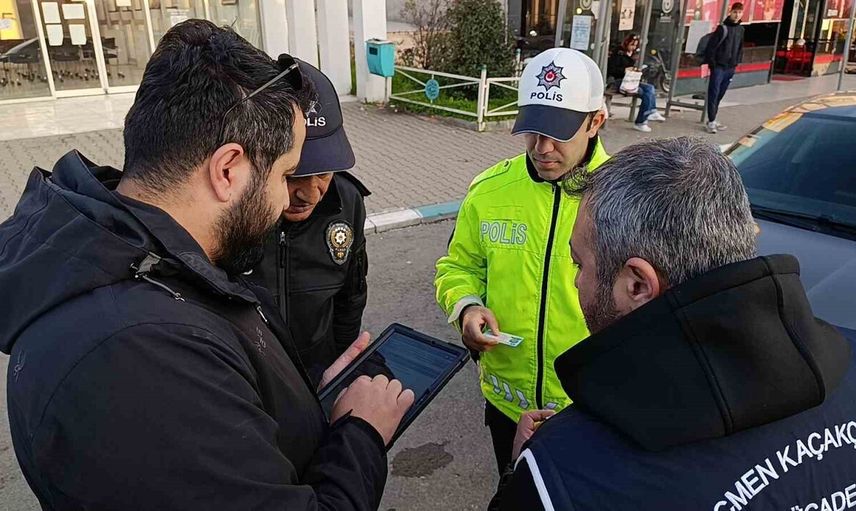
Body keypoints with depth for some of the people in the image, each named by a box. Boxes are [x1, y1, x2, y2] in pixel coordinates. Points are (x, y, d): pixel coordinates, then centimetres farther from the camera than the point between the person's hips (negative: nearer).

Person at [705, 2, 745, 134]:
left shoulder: (740, 29, 12)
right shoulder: (723, 28, -8)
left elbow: (740, 47, 20)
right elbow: (711, 46, -11)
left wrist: (737, 63, 12)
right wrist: (711, 63, -13)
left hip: (730, 68, 6)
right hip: (719, 67, -6)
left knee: (720, 95, 10)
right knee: (713, 94, -6)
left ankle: (712, 120, 16)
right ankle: (711, 122, -6)